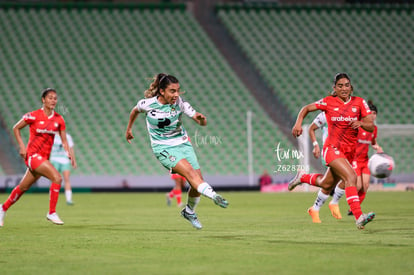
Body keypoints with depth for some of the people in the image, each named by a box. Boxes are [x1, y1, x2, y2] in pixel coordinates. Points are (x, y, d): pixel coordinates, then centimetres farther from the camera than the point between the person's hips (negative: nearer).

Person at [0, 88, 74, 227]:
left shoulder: (59, 119, 3)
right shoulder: (33, 116, -10)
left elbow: (64, 140, 7)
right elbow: (16, 128, 1)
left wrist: (68, 152, -12)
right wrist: (22, 146, -7)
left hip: (44, 157, 6)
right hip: (32, 154, -6)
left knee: (23, 187, 17)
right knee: (57, 177, -22)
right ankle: (52, 213, -14)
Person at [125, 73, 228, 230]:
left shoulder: (180, 103, -9)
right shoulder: (147, 104, -12)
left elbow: (202, 123, -10)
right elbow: (135, 110, 13)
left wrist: (201, 119, -34)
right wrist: (129, 129, 26)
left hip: (183, 143, 3)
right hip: (163, 148, -3)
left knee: (197, 178, -5)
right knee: (188, 170, -27)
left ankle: (189, 211, 20)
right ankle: (213, 196, -43)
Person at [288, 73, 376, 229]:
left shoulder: (359, 102, 2)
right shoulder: (329, 102, -3)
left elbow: (371, 127, -1)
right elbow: (306, 108, 10)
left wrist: (361, 123, -23)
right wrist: (298, 124, -8)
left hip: (349, 151, 5)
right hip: (332, 148, -5)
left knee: (326, 184, 18)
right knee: (351, 177, -27)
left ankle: (302, 177, 48)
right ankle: (358, 217, -36)